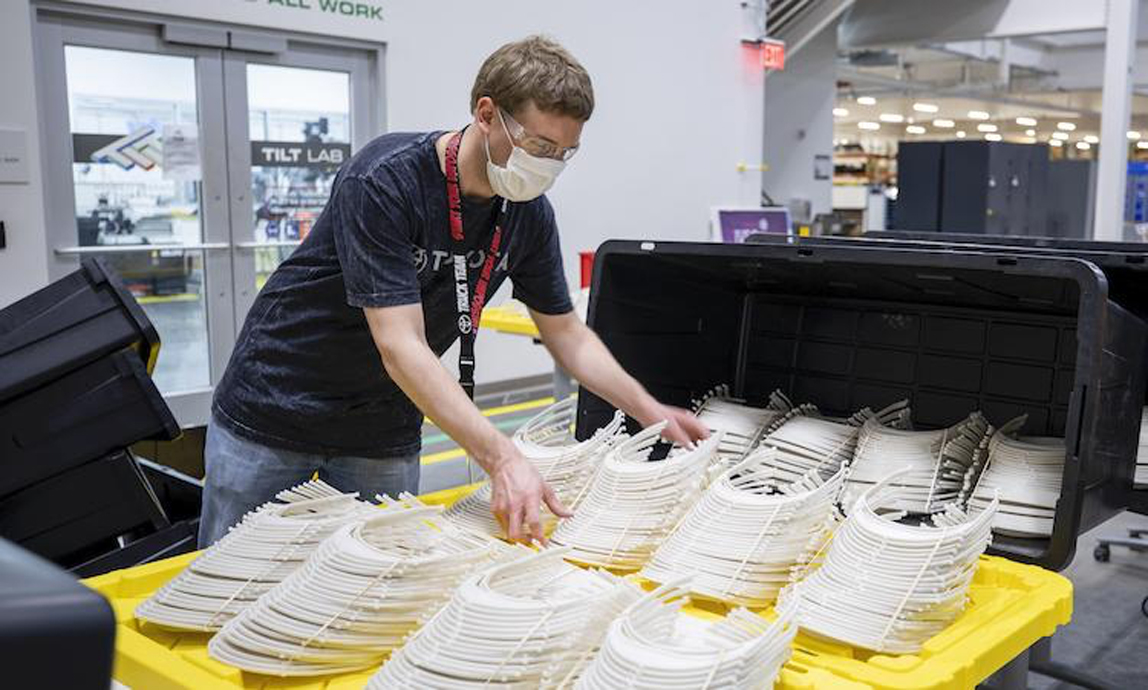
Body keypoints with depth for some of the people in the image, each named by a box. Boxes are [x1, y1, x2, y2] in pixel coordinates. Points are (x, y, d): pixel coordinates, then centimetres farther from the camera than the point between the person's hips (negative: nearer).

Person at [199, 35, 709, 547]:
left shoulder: (529, 213, -8)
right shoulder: (383, 182, -27)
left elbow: (566, 334, 5)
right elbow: (400, 348, -32)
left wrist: (650, 412, -5)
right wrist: (502, 460, -40)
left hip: (384, 433, 5)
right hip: (274, 410, -4)